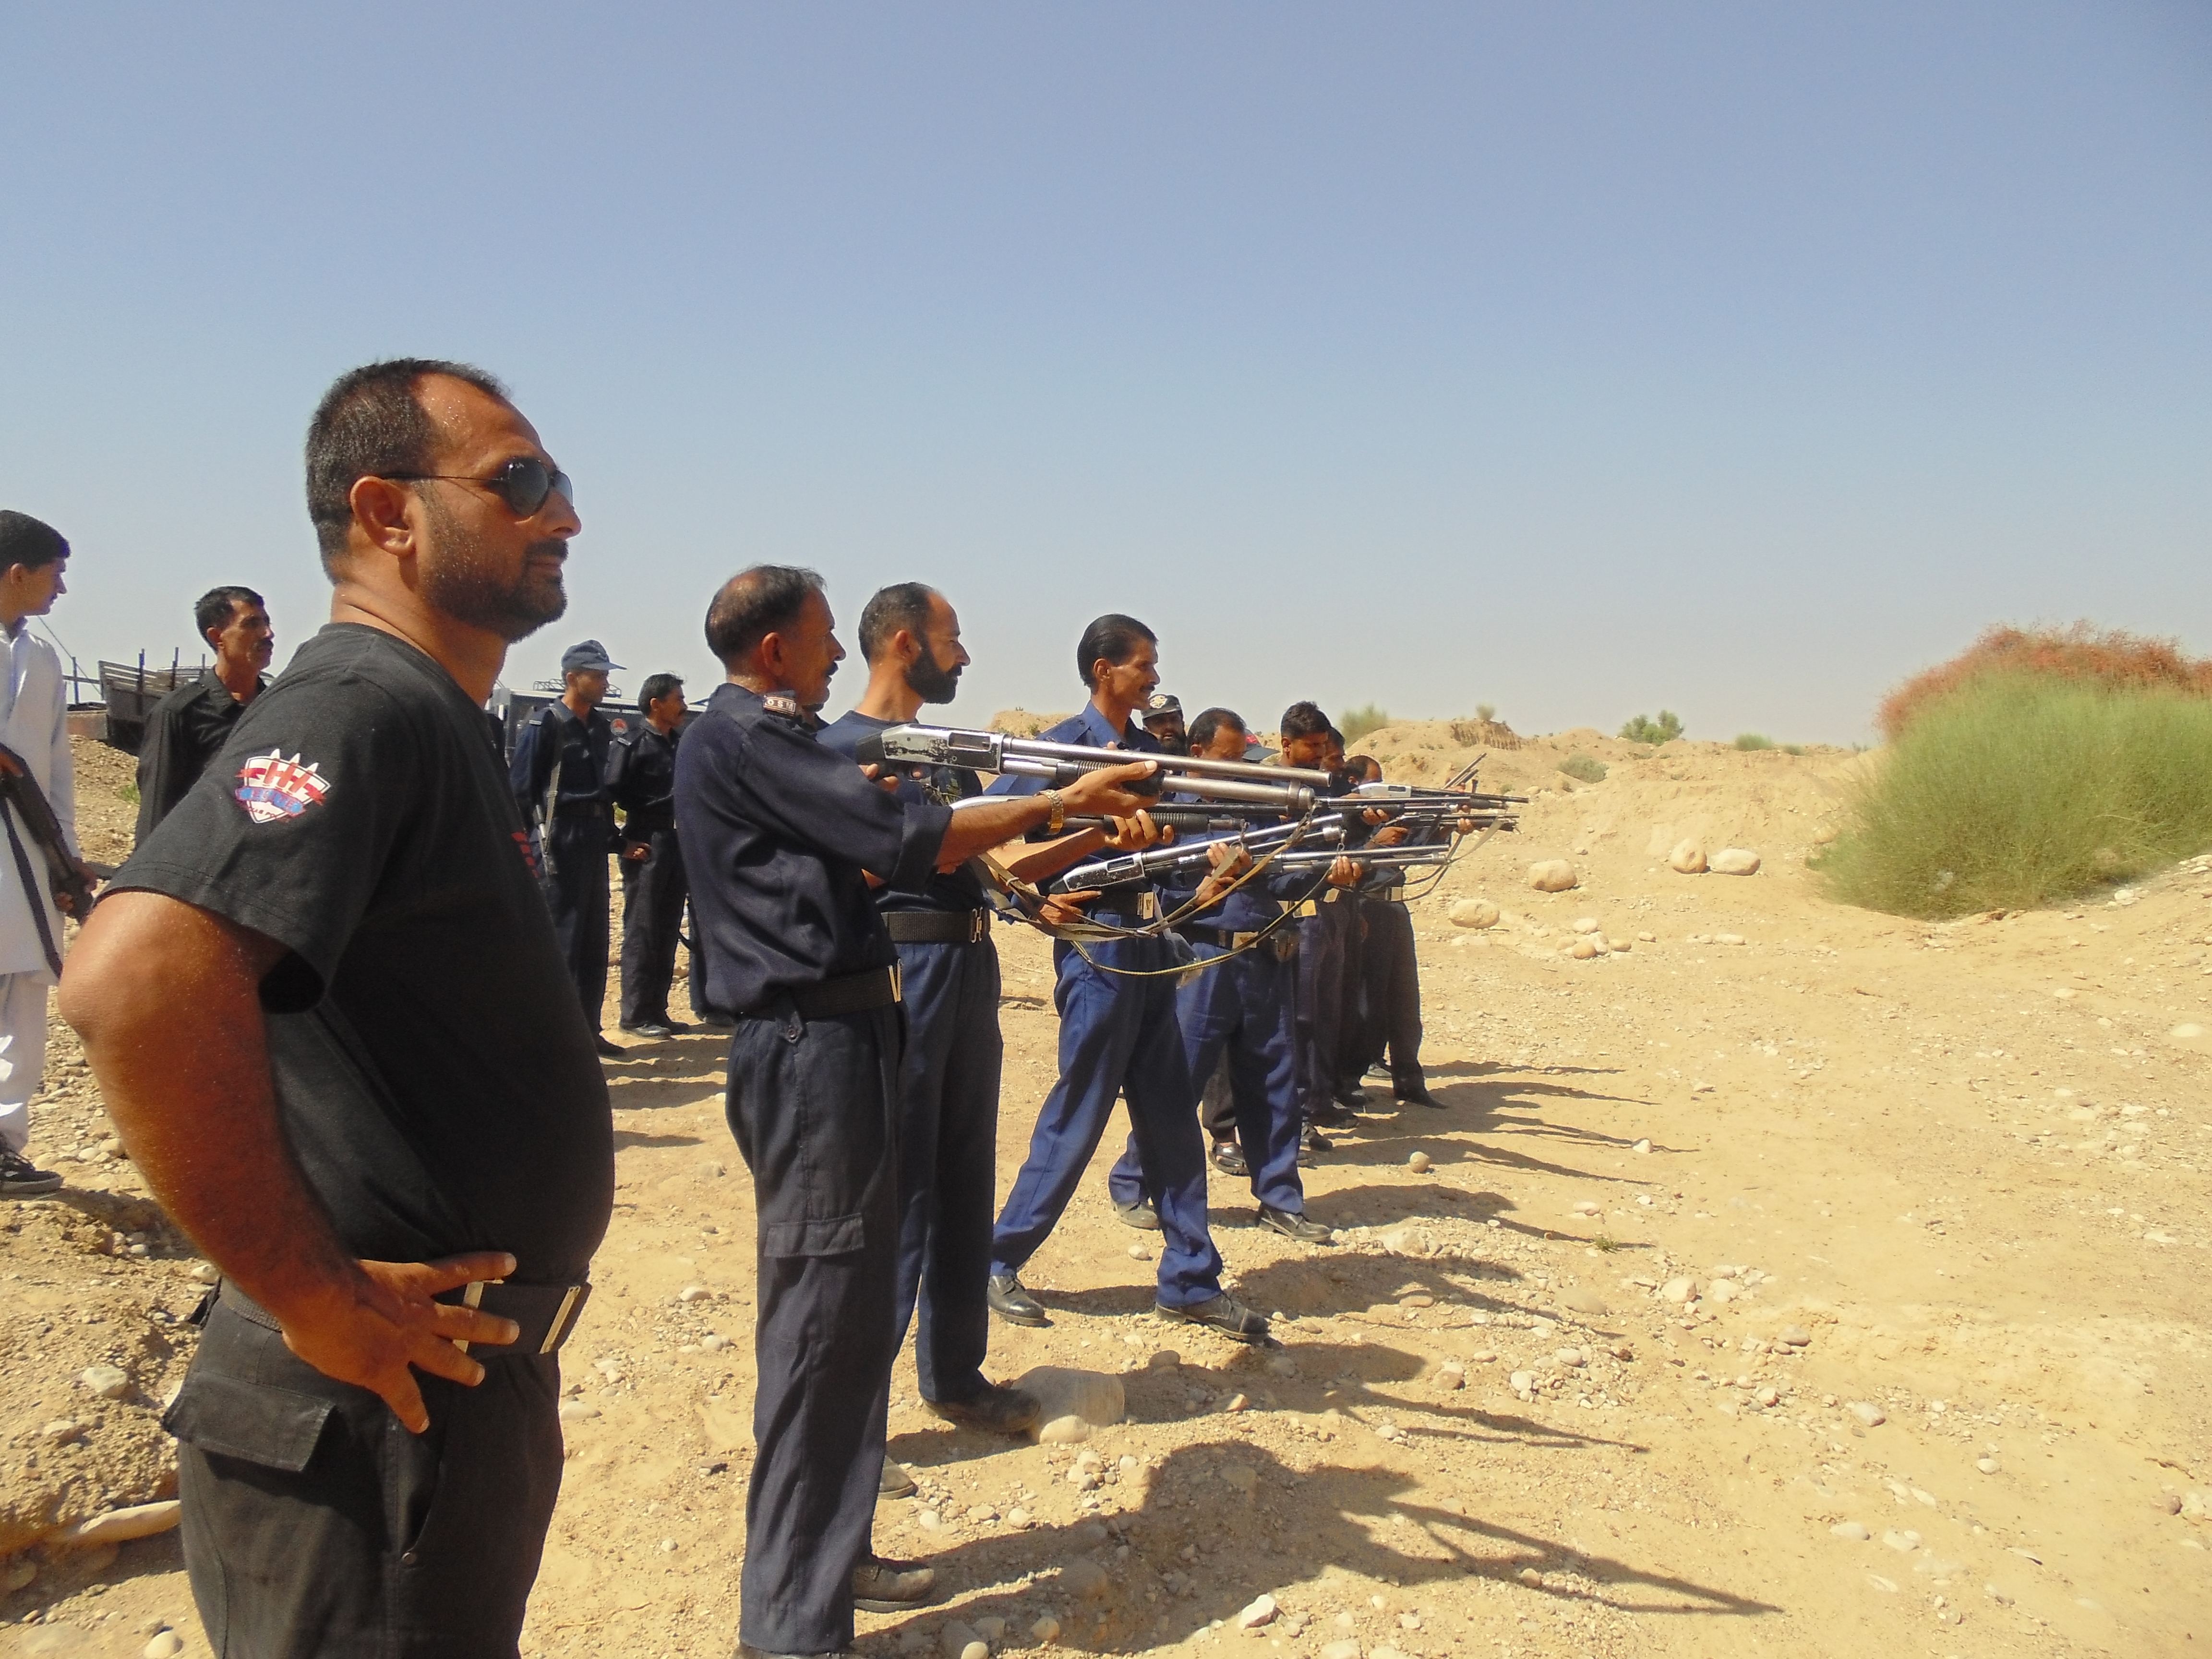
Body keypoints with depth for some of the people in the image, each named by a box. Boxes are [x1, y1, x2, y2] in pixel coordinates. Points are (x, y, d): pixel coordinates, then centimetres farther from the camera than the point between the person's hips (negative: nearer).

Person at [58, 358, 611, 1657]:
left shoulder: (437, 721, 12)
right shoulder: (362, 708, -20)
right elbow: (136, 979, -36)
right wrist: (310, 1294, -26)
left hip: (469, 1373, 10)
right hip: (378, 1414, -10)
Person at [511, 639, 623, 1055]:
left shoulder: (599, 725, 12)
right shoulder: (546, 723, -10)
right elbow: (521, 787, -13)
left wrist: (611, 833, 13)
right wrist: (537, 845, -17)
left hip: (594, 838, 8)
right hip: (560, 838, -8)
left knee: (594, 941, 13)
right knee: (561, 941, -5)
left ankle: (588, 1029, 22)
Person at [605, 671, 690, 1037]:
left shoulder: (681, 743, 12)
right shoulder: (632, 744, -8)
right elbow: (608, 795, -12)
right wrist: (622, 842, -14)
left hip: (676, 847, 7)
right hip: (646, 848, -7)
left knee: (667, 933, 11)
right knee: (641, 933, -2)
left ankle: (657, 1011, 18)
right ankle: (635, 1016, 3)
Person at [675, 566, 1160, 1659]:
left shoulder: (770, 740, 18)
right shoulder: (743, 739, -14)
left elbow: (856, 854, 19)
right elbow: (904, 842, -19)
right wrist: (1064, 802, -12)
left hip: (834, 1040, 11)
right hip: (812, 1046, -11)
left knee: (848, 1318, 17)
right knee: (820, 1326, -6)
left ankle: (828, 1555, 31)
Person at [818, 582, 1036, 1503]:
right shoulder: (842, 748, -8)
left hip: (970, 969, 8)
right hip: (897, 974, -8)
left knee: (963, 1186, 15)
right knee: (891, 1202, -6)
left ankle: (955, 1375, 29)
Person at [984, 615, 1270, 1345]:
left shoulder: (1150, 750, 13)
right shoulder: (1066, 745, -9)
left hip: (1152, 944, 7)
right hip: (1098, 946, -7)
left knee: (1171, 1112, 9)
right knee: (1078, 1112, -1)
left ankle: (1190, 1279, 17)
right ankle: (1000, 1261, 15)